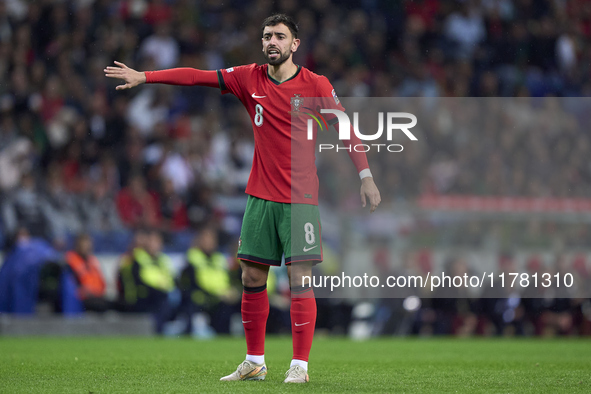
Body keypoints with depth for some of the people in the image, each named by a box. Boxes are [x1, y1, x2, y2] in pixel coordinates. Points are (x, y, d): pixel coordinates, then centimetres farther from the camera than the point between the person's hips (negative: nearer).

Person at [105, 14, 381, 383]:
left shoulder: (316, 85, -4)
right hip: (260, 196, 4)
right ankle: (255, 362, 15)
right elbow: (197, 76, 5)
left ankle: (300, 365, -4)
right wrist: (144, 76, 3)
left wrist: (366, 176, -7)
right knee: (252, 276, 5)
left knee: (299, 278, -8)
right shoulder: (249, 79, 5)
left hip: (300, 198, -4)